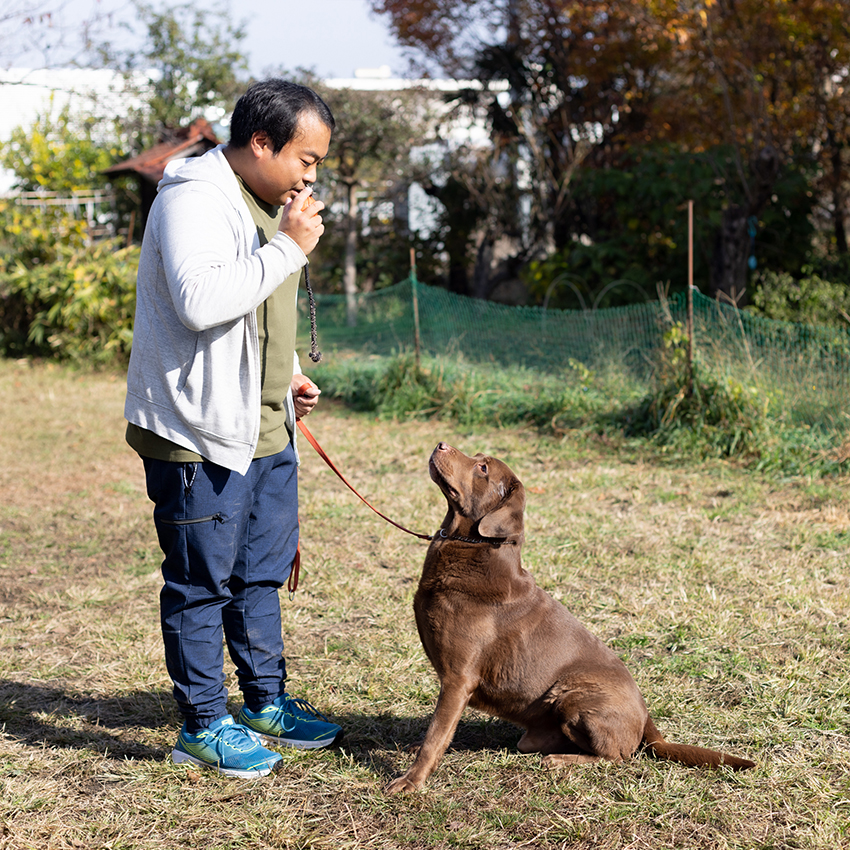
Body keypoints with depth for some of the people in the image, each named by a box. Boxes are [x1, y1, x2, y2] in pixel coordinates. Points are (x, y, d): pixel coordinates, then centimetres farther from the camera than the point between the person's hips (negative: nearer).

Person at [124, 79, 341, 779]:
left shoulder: (268, 203, 16)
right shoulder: (193, 200, -16)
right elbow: (199, 300, -31)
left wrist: (287, 374, 14)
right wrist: (288, 249, -24)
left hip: (266, 428, 10)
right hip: (200, 432, -10)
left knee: (262, 572, 18)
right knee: (202, 582, 1)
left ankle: (266, 702, 31)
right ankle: (203, 724, 13)